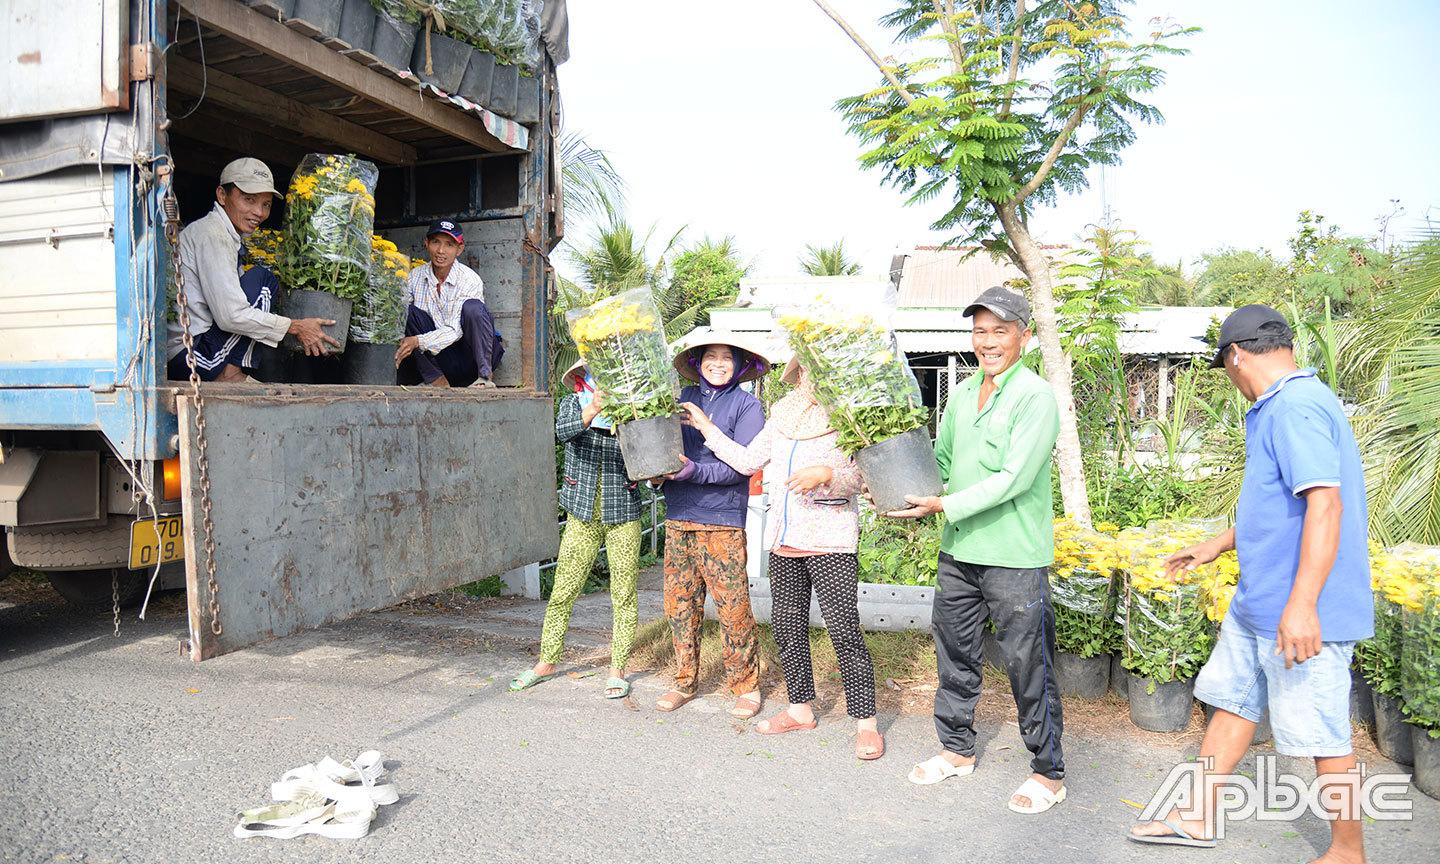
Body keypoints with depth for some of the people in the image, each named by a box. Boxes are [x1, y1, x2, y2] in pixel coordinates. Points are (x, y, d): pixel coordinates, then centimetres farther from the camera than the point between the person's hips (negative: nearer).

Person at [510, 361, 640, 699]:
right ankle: (547, 662, 22)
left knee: (624, 595, 5)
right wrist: (592, 411, -42)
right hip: (583, 516, 1)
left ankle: (617, 669, 19)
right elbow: (564, 430, -23)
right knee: (563, 591, 6)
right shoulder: (573, 403, 0)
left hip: (623, 515, 0)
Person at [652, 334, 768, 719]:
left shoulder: (747, 405, -1)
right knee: (680, 603, 9)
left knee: (733, 607, -2)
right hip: (679, 515, 4)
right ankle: (684, 682, 23)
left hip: (722, 519, -4)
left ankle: (746, 686, 13)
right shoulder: (684, 398, 12)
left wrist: (695, 471, -20)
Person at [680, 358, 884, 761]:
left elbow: (856, 479, -10)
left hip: (831, 539, -6)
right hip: (785, 537, 7)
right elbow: (747, 461, 16)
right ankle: (800, 708, 27)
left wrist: (826, 474, -29)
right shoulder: (783, 414, 13)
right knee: (787, 623, 11)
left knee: (844, 629, -8)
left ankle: (866, 723, 1)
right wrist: (706, 427, 18)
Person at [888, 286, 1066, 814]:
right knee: (955, 653, 17)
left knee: (1028, 667, 3)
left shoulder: (1034, 396, -12)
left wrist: (945, 506, -20)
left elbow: (1015, 477, -20)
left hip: (1014, 557, -7)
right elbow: (941, 460, 17)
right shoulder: (963, 394, 11)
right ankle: (957, 749, 35)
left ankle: (1048, 772, 20)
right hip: (958, 550, 7)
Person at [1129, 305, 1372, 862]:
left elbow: (1325, 503, -29)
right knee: (1231, 701, 17)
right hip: (1258, 604, 11)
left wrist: (1302, 605, -31)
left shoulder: (1296, 406, -20)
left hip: (1301, 614, -11)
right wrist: (1216, 547, 32)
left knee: (1323, 737, 4)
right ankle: (1199, 819, 29)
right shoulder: (1280, 407, 13)